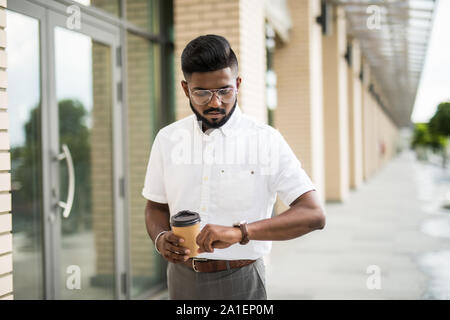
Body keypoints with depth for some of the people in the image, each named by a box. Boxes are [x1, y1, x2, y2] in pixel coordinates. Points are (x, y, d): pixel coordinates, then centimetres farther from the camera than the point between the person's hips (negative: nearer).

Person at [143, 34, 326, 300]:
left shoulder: (266, 140, -10)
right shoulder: (167, 139, 2)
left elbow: (313, 214, -19)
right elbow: (156, 207, 12)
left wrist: (240, 232, -31)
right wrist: (160, 238, -11)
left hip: (240, 282, -3)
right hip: (182, 279, 3)